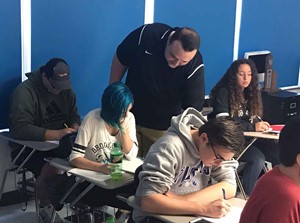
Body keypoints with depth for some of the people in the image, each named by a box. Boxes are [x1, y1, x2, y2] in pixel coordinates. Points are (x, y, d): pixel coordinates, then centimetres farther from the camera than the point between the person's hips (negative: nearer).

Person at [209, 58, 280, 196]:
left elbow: (254, 119, 13)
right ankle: (245, 195, -13)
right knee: (258, 159, -30)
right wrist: (252, 127, -24)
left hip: (248, 137, 6)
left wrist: (260, 125, -12)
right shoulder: (224, 92, -8)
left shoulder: (251, 93, 14)